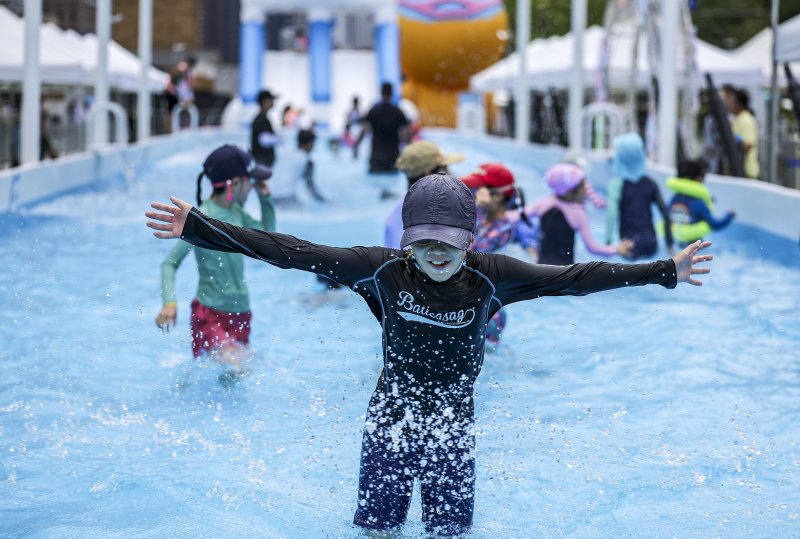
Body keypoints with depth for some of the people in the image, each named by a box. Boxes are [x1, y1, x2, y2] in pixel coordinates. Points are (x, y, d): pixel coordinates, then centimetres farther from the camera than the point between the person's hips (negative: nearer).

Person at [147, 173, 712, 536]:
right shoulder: (384, 270, -13)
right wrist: (197, 227, -19)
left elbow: (571, 277, -9)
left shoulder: (490, 277, -11)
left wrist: (664, 271, -9)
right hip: (389, 427, 0)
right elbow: (292, 252, -15)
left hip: (453, 436, 0)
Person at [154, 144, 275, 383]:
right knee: (235, 368, -26)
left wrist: (265, 197, 11)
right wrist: (169, 302, -31)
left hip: (240, 312, 8)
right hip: (209, 312, -8)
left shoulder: (236, 212, 6)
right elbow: (170, 263, -16)